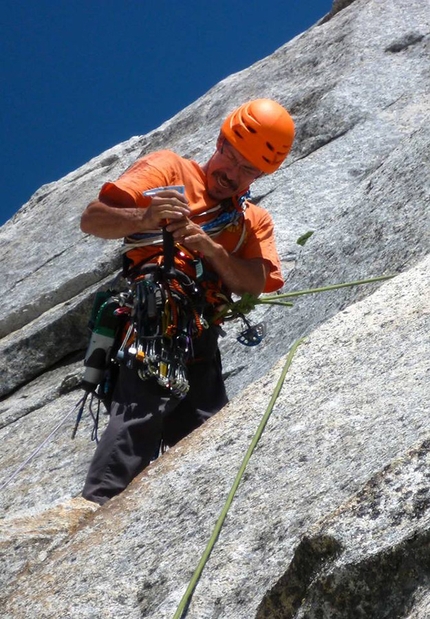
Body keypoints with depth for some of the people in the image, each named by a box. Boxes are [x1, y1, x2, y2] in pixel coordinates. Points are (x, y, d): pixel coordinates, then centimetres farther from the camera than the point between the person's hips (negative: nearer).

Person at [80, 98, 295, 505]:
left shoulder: (255, 221, 28)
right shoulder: (168, 170, 15)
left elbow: (255, 284, 7)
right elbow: (91, 220, 3)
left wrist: (211, 249, -12)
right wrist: (144, 218, -18)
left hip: (202, 337, 6)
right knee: (144, 406, -28)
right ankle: (99, 504, -35)